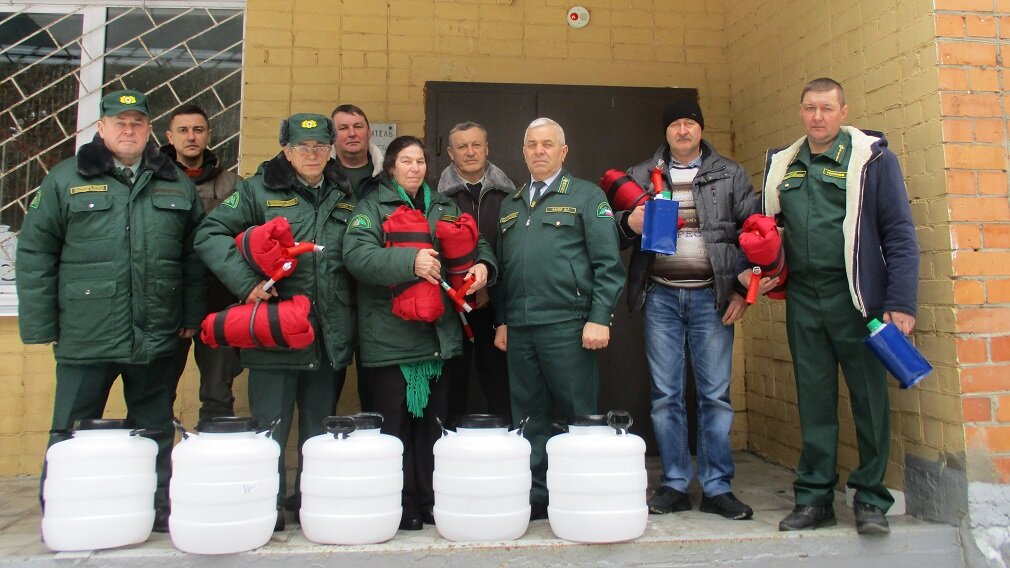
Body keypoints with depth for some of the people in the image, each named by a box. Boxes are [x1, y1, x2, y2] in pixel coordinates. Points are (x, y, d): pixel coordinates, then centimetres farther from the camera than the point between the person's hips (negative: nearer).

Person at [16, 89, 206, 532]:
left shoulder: (176, 184, 9)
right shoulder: (65, 180, 3)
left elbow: (194, 254, 10)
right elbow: (34, 253, 0)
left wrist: (192, 315, 5)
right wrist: (40, 325, -4)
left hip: (155, 337, 2)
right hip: (85, 336, -2)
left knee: (157, 430, 13)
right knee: (72, 435, 9)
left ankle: (160, 511, 26)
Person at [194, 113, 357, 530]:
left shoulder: (345, 196, 14)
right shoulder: (258, 190, 2)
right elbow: (210, 234, -4)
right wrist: (246, 281, -17)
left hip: (331, 335, 4)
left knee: (320, 429, 14)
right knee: (270, 428, 4)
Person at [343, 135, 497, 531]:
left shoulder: (444, 207, 18)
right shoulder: (372, 206, 2)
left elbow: (477, 244, 20)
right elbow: (357, 254, -15)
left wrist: (482, 264, -3)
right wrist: (409, 261, -28)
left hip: (439, 335, 5)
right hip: (391, 337, -5)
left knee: (433, 426, 12)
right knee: (396, 426, 0)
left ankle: (431, 502, 23)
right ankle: (400, 508, 12)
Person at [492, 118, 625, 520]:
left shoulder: (586, 196, 3)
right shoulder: (510, 205, 20)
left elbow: (608, 264, -5)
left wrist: (599, 318, -12)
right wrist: (501, 321, 14)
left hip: (567, 325, -5)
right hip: (519, 329, 6)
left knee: (577, 415, 1)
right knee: (529, 418, 10)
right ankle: (535, 497, 20)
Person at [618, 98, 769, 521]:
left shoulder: (730, 175, 8)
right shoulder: (641, 176, 11)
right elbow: (617, 230, 11)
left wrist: (743, 289, -2)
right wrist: (629, 223, -12)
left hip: (712, 296, -1)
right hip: (661, 296, 1)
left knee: (716, 395, 2)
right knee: (665, 395, 4)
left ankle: (717, 487, 13)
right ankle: (675, 485, 15)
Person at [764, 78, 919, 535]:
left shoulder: (871, 158, -1)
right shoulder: (781, 165, 12)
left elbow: (899, 234, -5)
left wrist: (900, 303, -11)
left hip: (855, 296, -4)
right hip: (802, 298, 4)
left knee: (869, 397, 4)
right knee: (813, 400, 9)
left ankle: (871, 499, 17)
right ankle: (814, 497, 19)